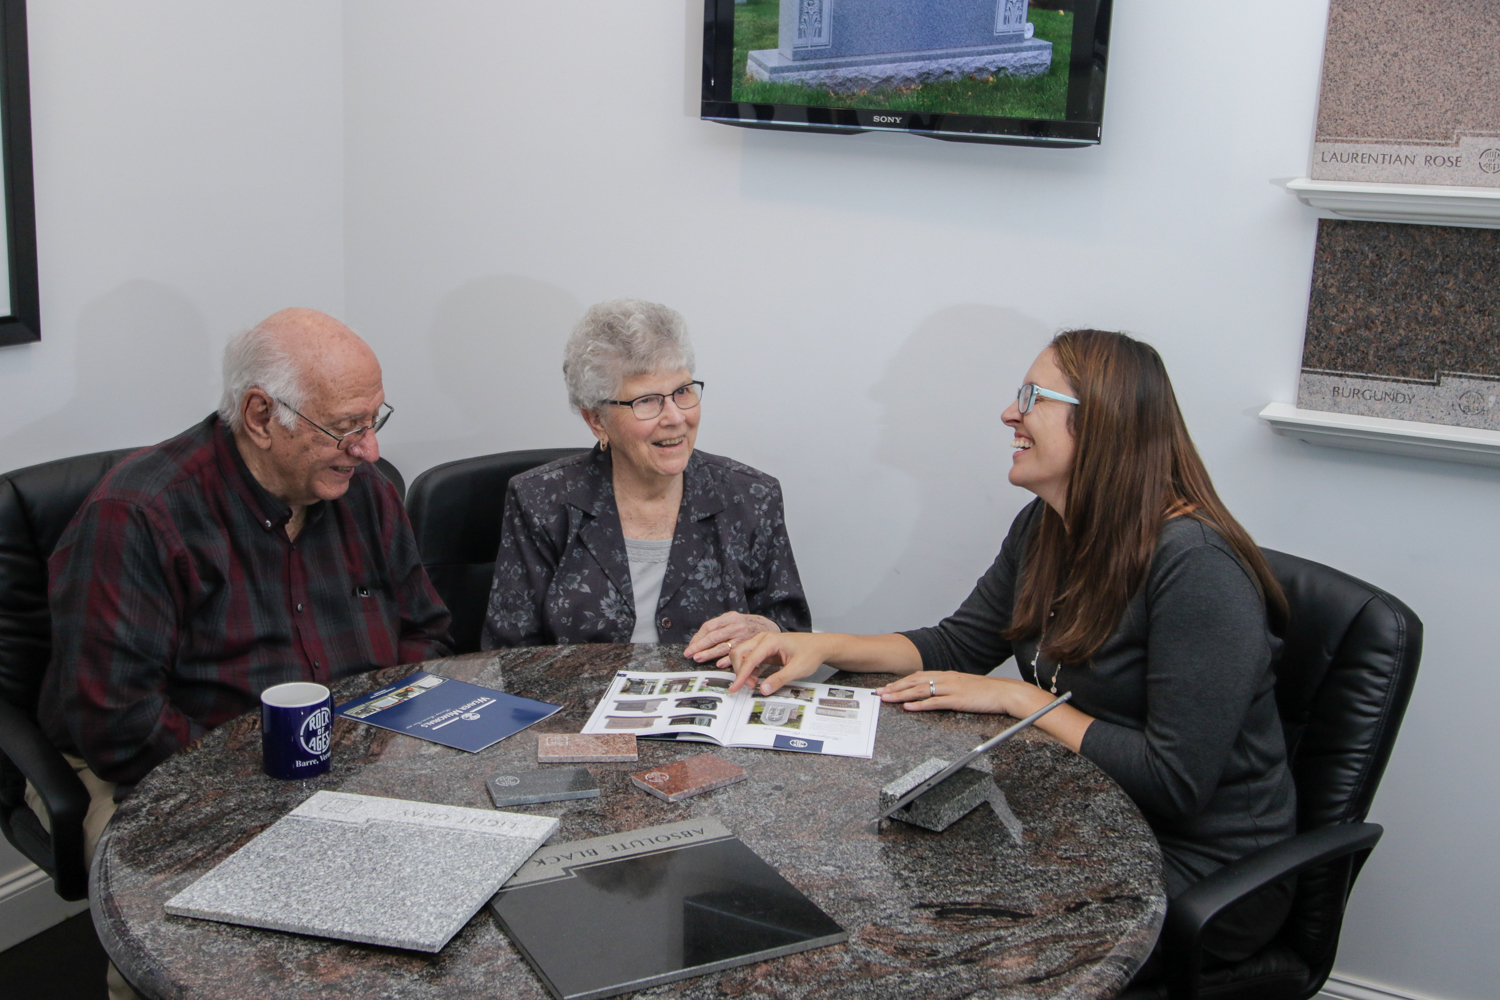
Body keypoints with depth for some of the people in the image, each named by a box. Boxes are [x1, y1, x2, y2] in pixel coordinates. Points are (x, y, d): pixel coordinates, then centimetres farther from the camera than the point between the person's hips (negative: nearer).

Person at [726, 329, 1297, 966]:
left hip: (1200, 868, -7)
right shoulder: (1044, 530, 2)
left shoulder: (1197, 566, -25)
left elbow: (1176, 782, -26)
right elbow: (958, 644, 10)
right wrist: (823, 647, -5)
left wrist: (1016, 698, -20)